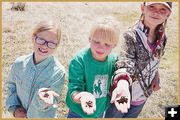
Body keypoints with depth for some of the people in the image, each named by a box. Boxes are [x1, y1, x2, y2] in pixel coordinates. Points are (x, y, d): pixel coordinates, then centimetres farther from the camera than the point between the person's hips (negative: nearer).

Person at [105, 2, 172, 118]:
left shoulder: (162, 38, -6)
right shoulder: (131, 35, -24)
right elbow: (125, 62, -36)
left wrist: (156, 77, -2)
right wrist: (122, 85, -53)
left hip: (143, 95, 5)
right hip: (125, 95, -5)